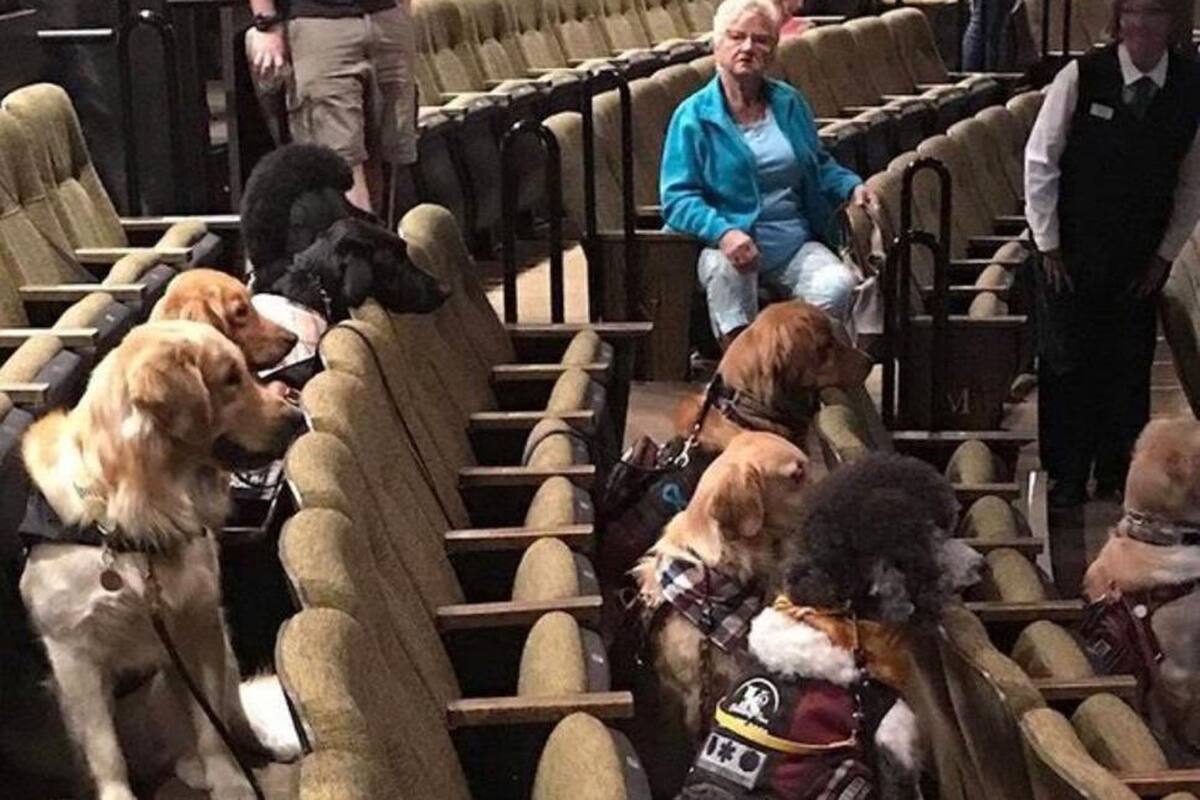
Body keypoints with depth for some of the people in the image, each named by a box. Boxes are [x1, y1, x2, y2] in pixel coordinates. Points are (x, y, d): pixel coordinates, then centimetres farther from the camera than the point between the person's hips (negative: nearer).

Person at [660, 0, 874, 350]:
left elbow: (819, 164, 29)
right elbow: (677, 197, -7)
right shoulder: (693, 116, -1)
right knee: (725, 269, -39)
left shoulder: (790, 104, 15)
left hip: (794, 243, 4)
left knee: (838, 284, -27)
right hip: (728, 242, -4)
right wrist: (722, 232, -26)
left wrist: (852, 187, 7)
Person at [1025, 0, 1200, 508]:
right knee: (1067, 365, 5)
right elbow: (1040, 161, -7)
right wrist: (1048, 244, -5)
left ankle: (1117, 476, 26)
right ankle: (1067, 479, 20)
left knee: (1128, 368, 9)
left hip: (1140, 263, 2)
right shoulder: (1081, 78, -15)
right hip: (1072, 256, -2)